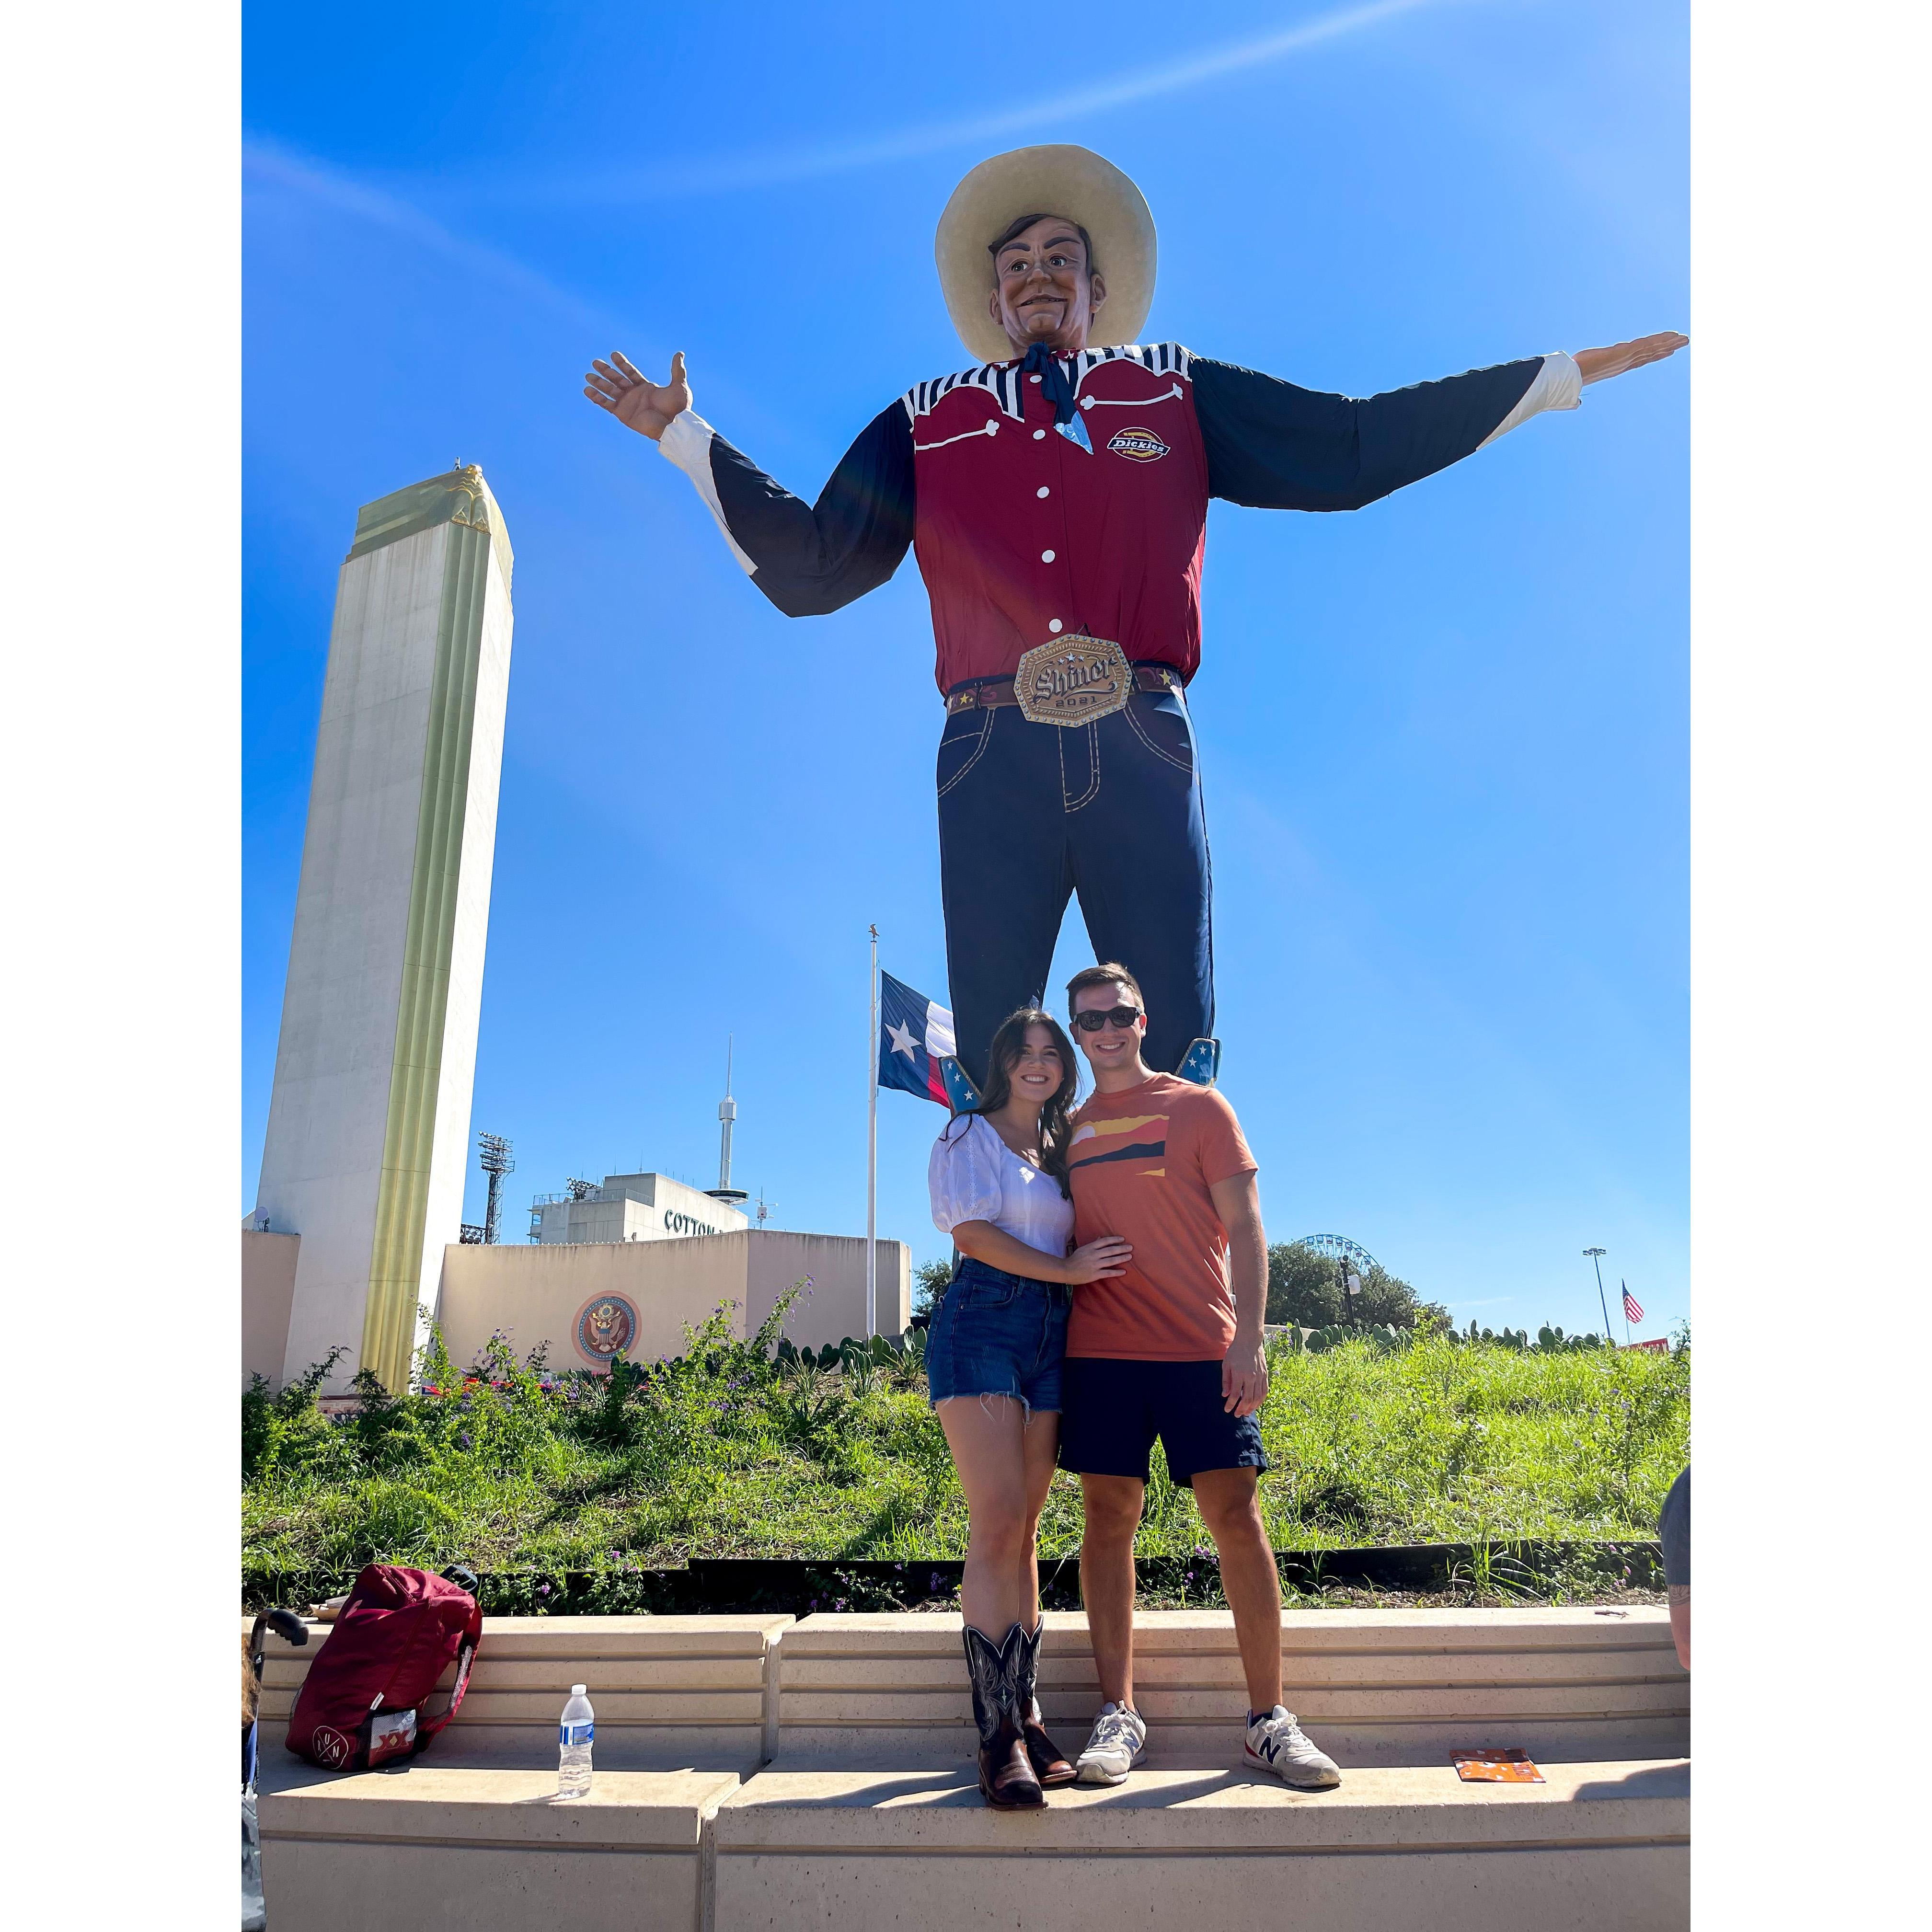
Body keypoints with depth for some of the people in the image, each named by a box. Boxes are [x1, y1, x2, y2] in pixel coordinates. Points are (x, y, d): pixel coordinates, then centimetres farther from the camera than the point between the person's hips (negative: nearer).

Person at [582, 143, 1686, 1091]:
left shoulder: (1178, 392, 22)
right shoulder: (929, 423, 23)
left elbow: (1358, 447, 20)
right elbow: (808, 566, 19)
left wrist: (1563, 374, 21)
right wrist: (685, 435, 19)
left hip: (1142, 748, 0)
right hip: (995, 756, 0)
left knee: (1173, 1053, -3)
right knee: (990, 1071, -3)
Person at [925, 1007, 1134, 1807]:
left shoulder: (1060, 1151, 23)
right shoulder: (969, 1135, 6)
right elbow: (973, 1234, -6)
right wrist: (1066, 1269, -6)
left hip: (1051, 1334, 5)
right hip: (982, 1324, -5)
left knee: (1024, 1531, 4)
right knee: (997, 1525, -13)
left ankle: (1025, 1718, 7)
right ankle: (998, 1734, -10)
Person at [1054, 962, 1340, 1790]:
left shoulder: (1199, 1108, 5)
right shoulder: (1070, 1131, 13)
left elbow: (1244, 1228, 0)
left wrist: (1249, 1337, -9)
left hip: (1201, 1349, -2)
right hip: (1100, 1350, 3)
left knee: (1237, 1517, -2)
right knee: (1108, 1518, 3)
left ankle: (1269, 1720, 9)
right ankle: (1117, 1714, 13)